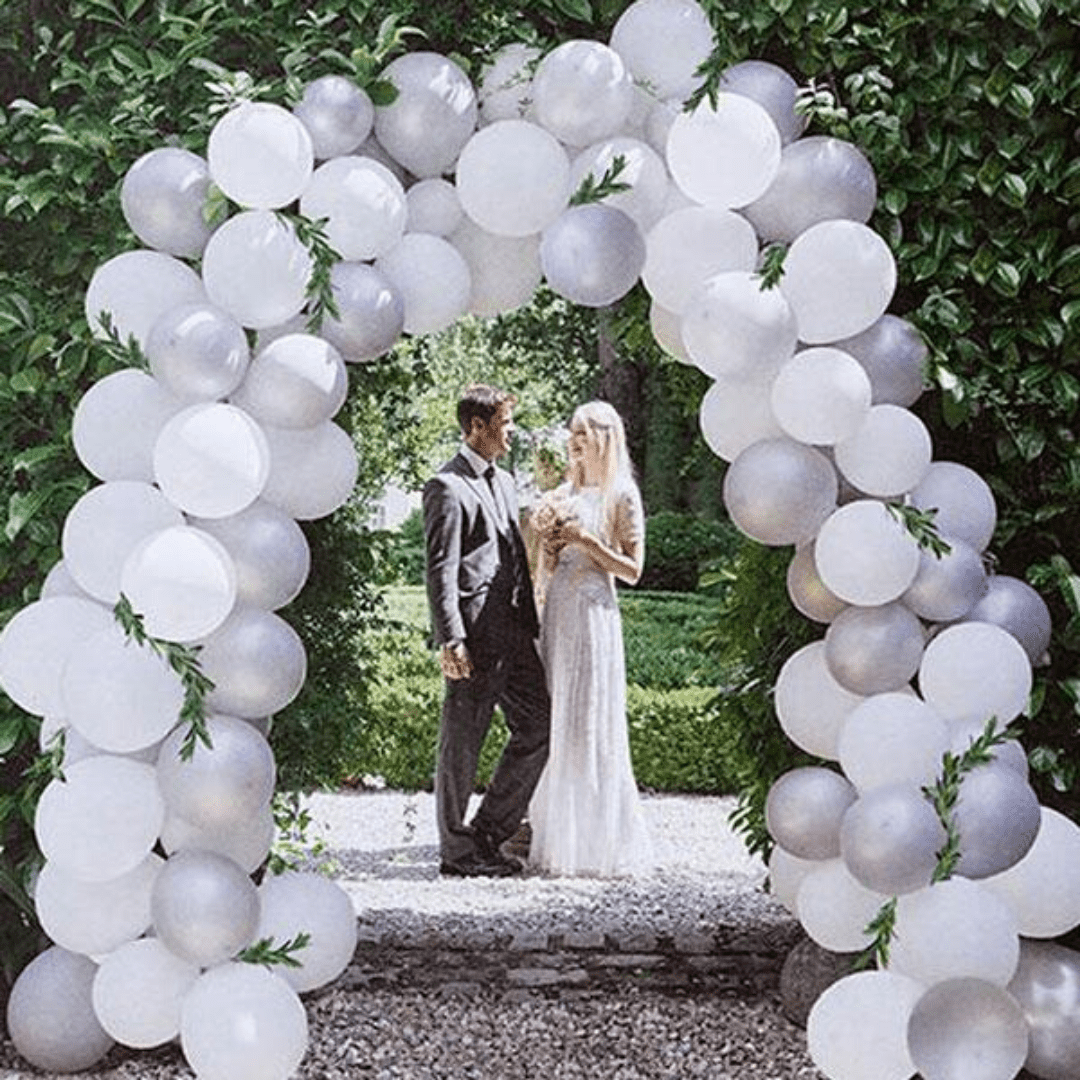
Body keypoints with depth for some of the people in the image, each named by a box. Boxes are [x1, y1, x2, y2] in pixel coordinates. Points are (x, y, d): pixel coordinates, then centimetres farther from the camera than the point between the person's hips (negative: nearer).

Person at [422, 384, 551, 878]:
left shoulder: (504, 481, 19)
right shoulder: (447, 487, -9)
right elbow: (440, 572, -14)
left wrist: (532, 623, 19)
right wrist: (451, 642, -20)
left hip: (515, 634, 9)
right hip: (476, 637, -9)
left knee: (538, 728, 10)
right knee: (461, 744, 1)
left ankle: (487, 835, 20)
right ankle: (457, 851, 11)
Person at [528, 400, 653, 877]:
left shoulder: (622, 496, -3)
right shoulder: (565, 495, 15)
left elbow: (632, 570, -5)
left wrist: (587, 540, -14)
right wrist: (552, 546, -1)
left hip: (593, 612, -7)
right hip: (556, 612, 7)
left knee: (591, 724, -5)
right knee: (555, 723, 7)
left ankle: (601, 842, 4)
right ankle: (559, 837, 16)